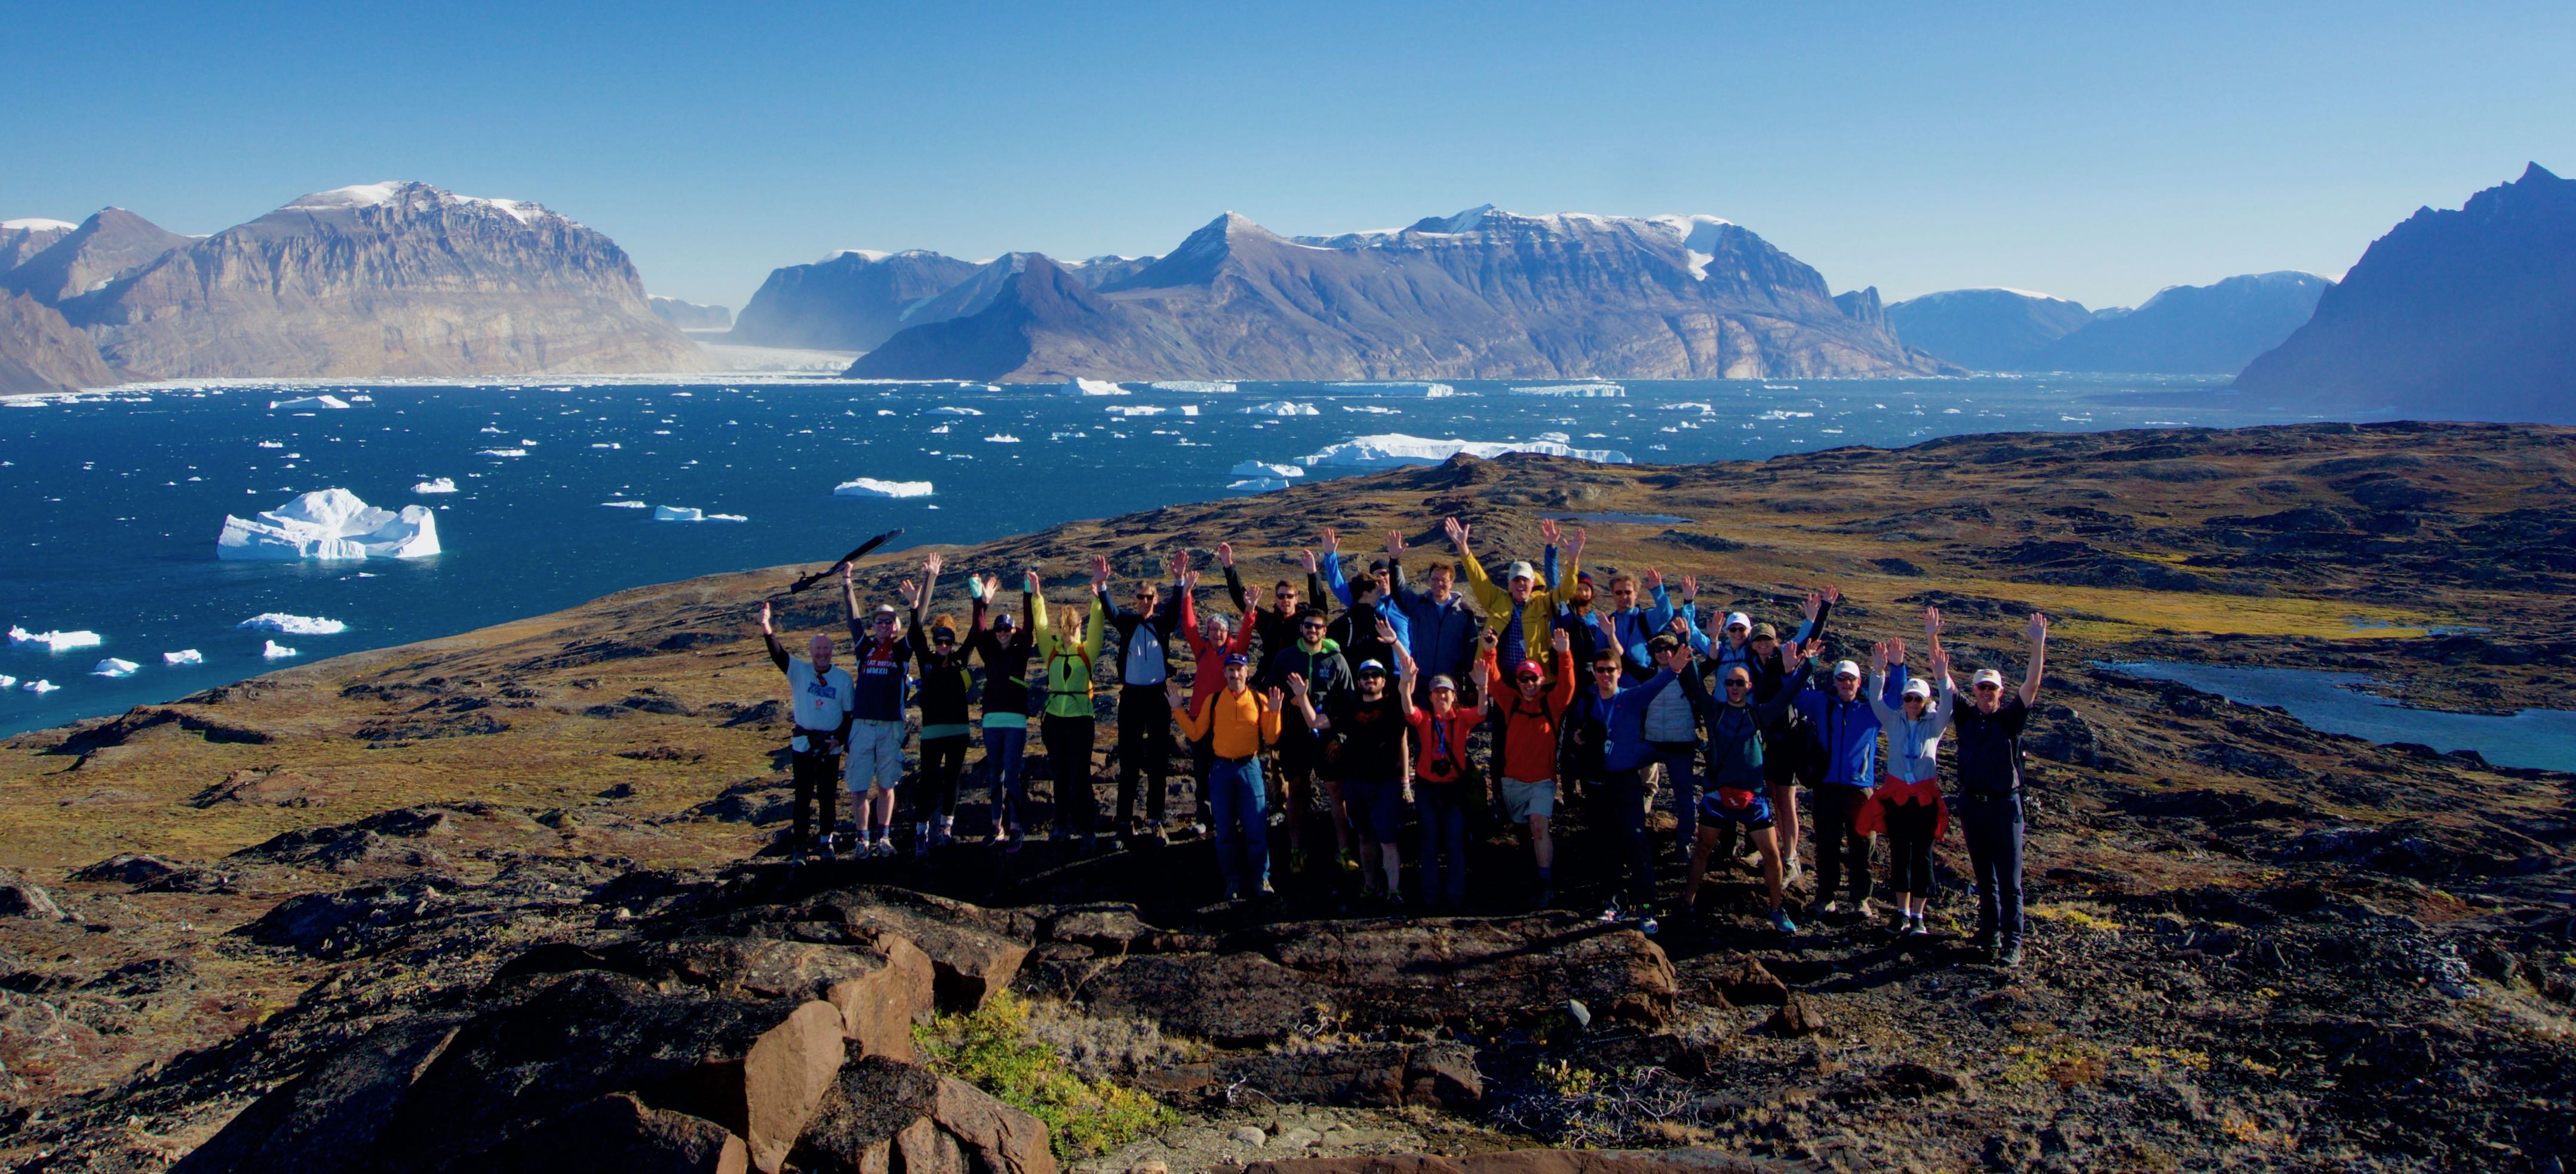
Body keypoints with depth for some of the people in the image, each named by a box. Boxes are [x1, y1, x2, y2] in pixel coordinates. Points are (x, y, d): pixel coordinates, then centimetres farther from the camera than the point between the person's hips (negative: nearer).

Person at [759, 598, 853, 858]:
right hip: (803, 744, 0)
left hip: (831, 746, 0)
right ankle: (800, 845, 10)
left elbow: (850, 713, 4)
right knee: (803, 796, 3)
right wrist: (767, 630, -36)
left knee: (827, 796, 7)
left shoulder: (843, 678, 1)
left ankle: (826, 842, 20)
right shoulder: (799, 671, 0)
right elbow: (778, 654, -17)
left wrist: (839, 739, -9)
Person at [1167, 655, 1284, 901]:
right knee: (1225, 830, 5)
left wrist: (1275, 711, -12)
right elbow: (1196, 734, 5)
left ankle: (1261, 879, 9)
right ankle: (1233, 881, 15)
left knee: (1256, 827, -3)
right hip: (1221, 769, 1)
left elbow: (1271, 738, 0)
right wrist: (1178, 709, -1)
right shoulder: (1213, 700, 5)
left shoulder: (1260, 701, 2)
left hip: (1250, 768, -1)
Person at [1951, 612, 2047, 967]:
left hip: (2004, 805, -3)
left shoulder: (2010, 718, -2)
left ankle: (2013, 943, -1)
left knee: (2009, 878, -3)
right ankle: (1989, 931, 25)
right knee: (1984, 877, 14)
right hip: (1971, 804, 3)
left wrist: (2038, 645, -24)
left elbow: (2031, 686, -14)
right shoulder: (1964, 716, 5)